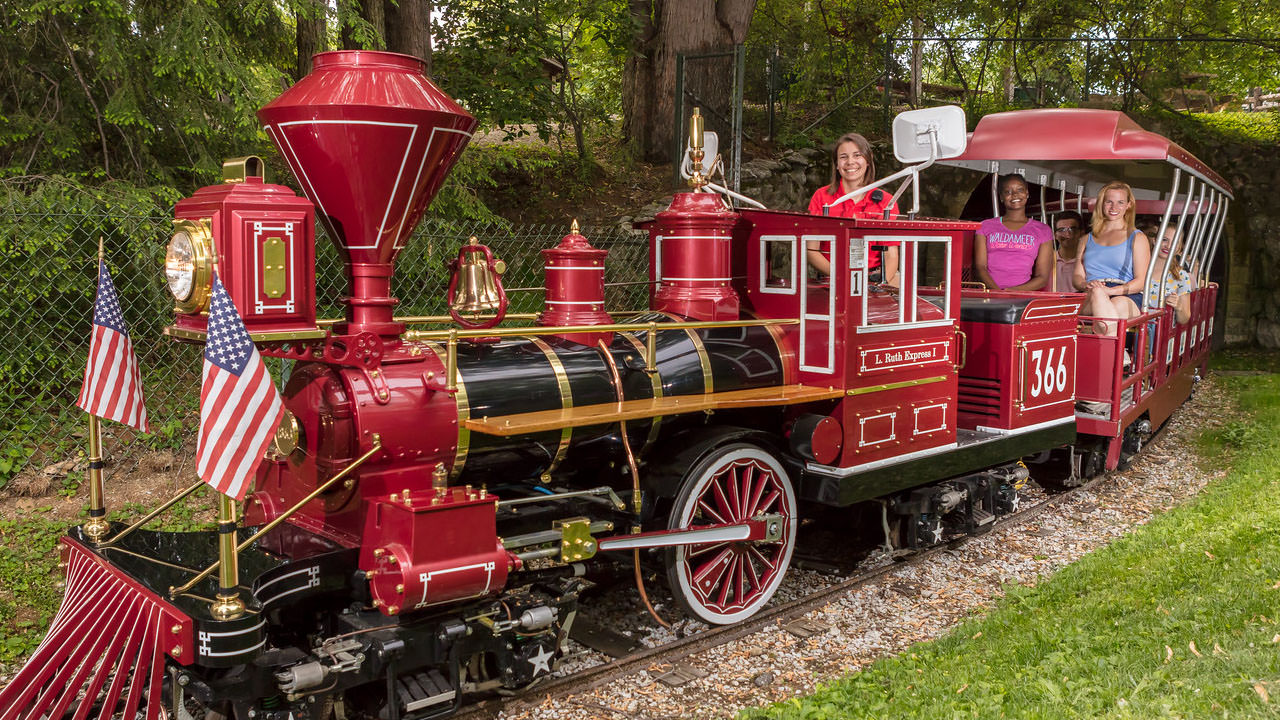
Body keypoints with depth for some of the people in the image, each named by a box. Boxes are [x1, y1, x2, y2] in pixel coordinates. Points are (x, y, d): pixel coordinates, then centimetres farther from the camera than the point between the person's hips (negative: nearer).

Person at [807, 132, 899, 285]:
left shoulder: (886, 201, 8)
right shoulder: (821, 196, 5)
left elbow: (891, 255, 3)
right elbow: (811, 251, 2)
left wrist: (882, 283, -18)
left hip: (874, 280, 2)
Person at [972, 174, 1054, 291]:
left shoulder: (1042, 230, 14)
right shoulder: (985, 226, 16)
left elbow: (1043, 277, 7)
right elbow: (980, 267, 5)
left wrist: (1014, 291, -10)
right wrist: (997, 291, -13)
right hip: (990, 294, 0)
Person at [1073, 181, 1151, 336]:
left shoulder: (1137, 238, 19)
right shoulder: (1088, 239, 29)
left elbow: (1142, 281, 7)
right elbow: (1077, 276, 19)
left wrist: (1111, 290, -13)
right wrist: (1087, 285, -8)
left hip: (1126, 296, -1)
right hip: (1088, 298, 2)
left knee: (1118, 305, -40)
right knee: (1097, 292, -38)